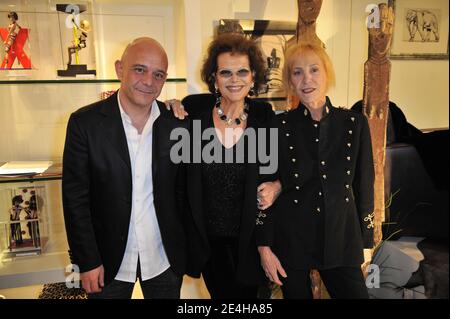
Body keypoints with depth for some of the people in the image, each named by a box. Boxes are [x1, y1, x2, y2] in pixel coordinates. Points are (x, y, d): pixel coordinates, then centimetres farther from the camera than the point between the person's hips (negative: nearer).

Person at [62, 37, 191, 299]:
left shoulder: (177, 123, -7)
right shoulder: (85, 122, -12)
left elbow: (182, 190, 1)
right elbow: (75, 198, -8)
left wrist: (183, 248, 3)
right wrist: (88, 261, -8)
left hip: (165, 259, 2)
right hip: (109, 259, -1)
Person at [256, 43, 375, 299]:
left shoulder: (355, 123, -2)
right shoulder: (279, 126, -7)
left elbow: (364, 186, 4)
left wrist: (365, 243, 7)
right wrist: (265, 247, -5)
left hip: (341, 240, 2)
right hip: (290, 240, -1)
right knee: (297, 293, 14)